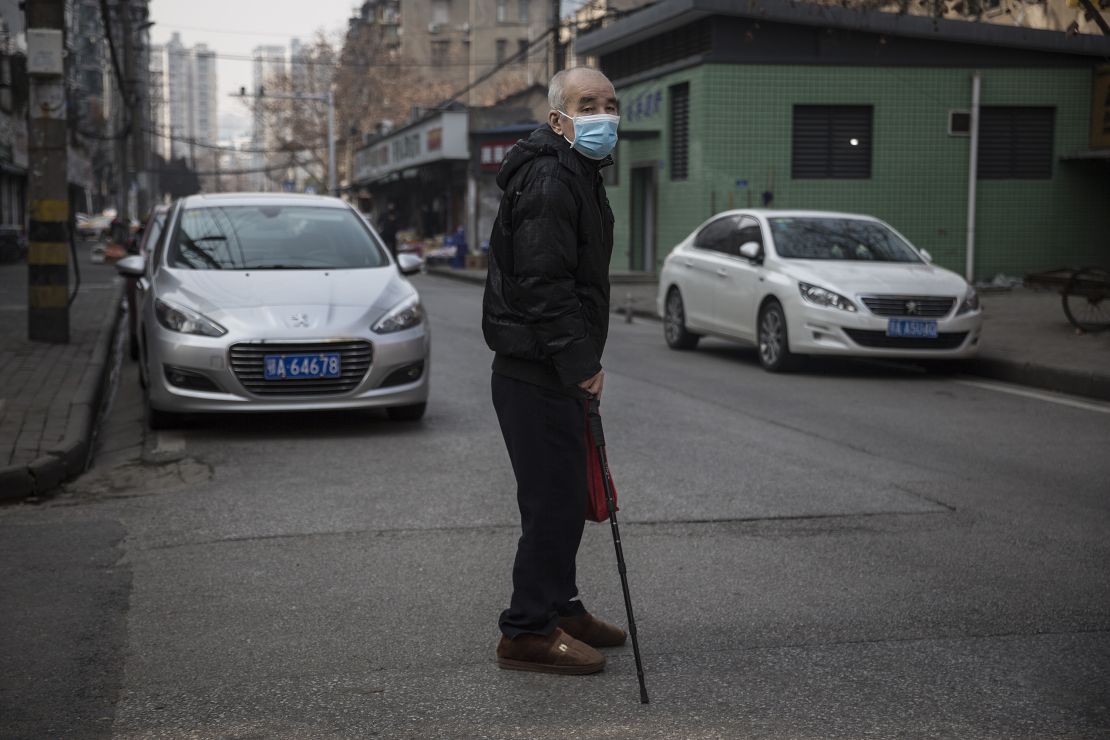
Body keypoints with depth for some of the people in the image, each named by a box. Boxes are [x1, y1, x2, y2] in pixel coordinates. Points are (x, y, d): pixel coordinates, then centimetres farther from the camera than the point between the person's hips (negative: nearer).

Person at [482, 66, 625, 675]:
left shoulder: (577, 176, 19)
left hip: (554, 371, 11)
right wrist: (581, 362, -24)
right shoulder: (550, 182, -17)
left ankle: (560, 607, 32)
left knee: (566, 496, 19)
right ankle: (528, 632, 2)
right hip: (537, 373, -11)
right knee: (553, 500, -7)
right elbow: (542, 283, -24)